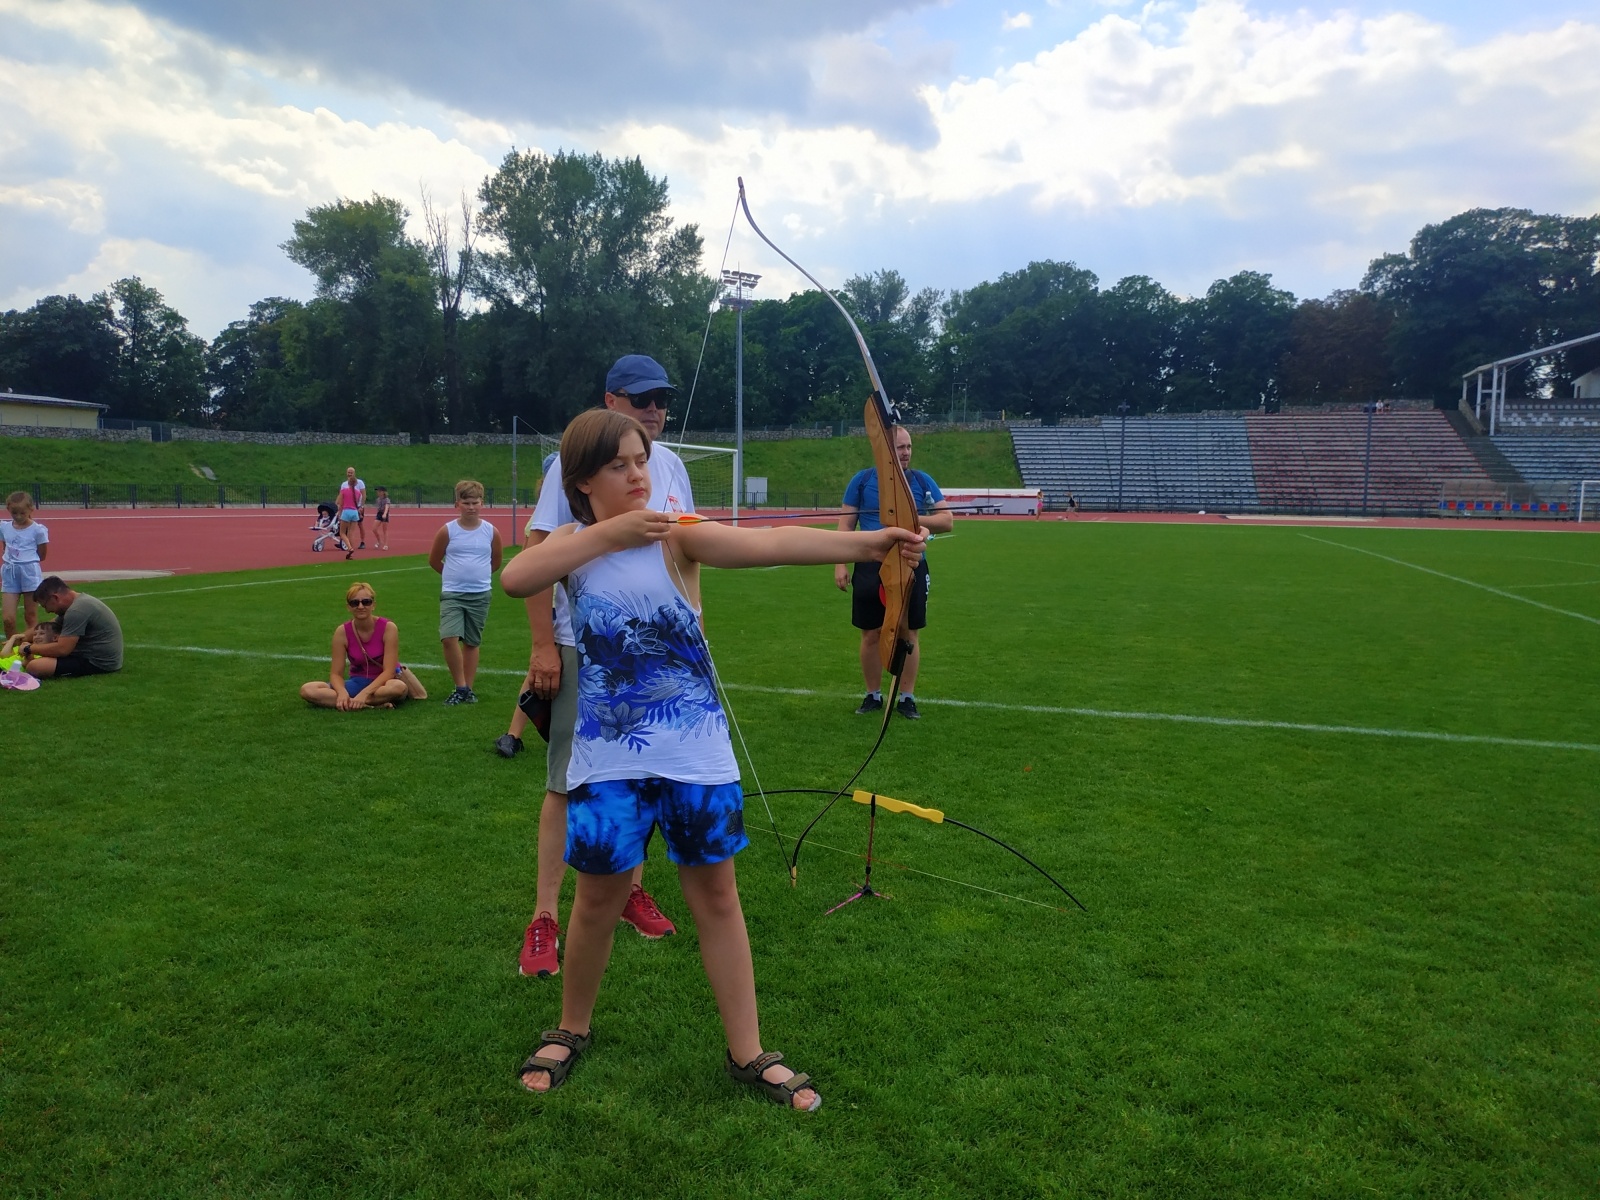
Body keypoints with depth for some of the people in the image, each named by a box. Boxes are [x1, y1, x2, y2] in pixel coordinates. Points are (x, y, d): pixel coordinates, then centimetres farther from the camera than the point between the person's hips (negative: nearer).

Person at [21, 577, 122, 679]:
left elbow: (62, 649, -23)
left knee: (34, 667, -24)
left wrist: (29, 648, -9)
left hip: (99, 663, -11)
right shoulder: (77, 602, 13)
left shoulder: (77, 610, -21)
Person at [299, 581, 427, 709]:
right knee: (307, 690, -23)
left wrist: (364, 693, -30)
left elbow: (389, 671, -18)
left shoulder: (388, 628, -14)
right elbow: (336, 673, -6)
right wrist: (342, 693, -28)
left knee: (398, 687, -41)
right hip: (357, 683, 4)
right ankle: (375, 704, -28)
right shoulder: (342, 632, -7)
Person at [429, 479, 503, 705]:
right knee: (449, 638, -17)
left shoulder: (491, 532, 0)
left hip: (480, 595, 1)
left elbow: (495, 562, 17)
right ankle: (461, 688, -4)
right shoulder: (447, 531, -3)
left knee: (472, 643, 10)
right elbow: (434, 560, 10)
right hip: (452, 593, -1)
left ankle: (468, 689, 21)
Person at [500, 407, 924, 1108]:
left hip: (695, 753, -1)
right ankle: (572, 1030, 37)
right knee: (599, 897, 13)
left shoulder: (677, 536, -7)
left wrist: (868, 541, -39)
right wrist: (604, 535, -21)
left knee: (716, 895, 9)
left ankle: (747, 1053, 23)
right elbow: (515, 580, -17)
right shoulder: (574, 543, 3)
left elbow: (768, 544, -24)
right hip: (608, 756, 2)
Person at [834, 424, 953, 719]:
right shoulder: (862, 480, 1)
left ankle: (907, 698, 17)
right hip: (871, 568, 0)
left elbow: (947, 521, 1)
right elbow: (846, 524, 4)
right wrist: (840, 564, -4)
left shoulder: (922, 480, 3)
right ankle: (873, 695, 21)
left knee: (908, 635, 5)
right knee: (871, 634, 6)